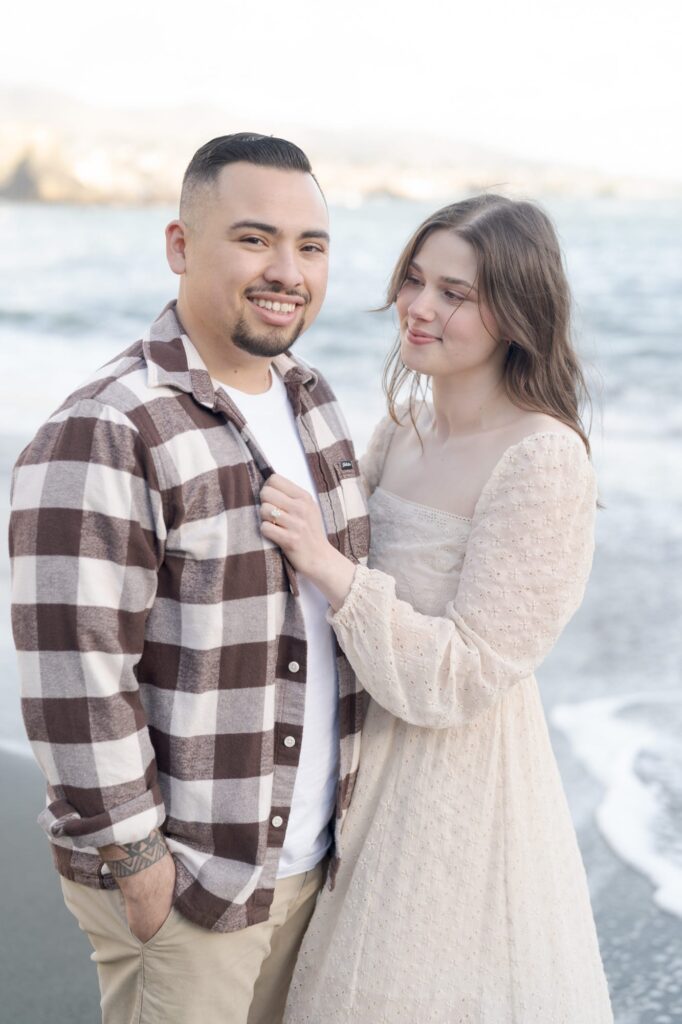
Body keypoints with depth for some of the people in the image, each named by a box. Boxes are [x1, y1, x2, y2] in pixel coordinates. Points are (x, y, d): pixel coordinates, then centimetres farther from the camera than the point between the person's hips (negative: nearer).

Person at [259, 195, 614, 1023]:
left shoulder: (542, 461, -21)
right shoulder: (403, 428, 2)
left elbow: (462, 679, -23)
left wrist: (329, 566, -29)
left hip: (459, 769, -7)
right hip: (368, 752, 8)